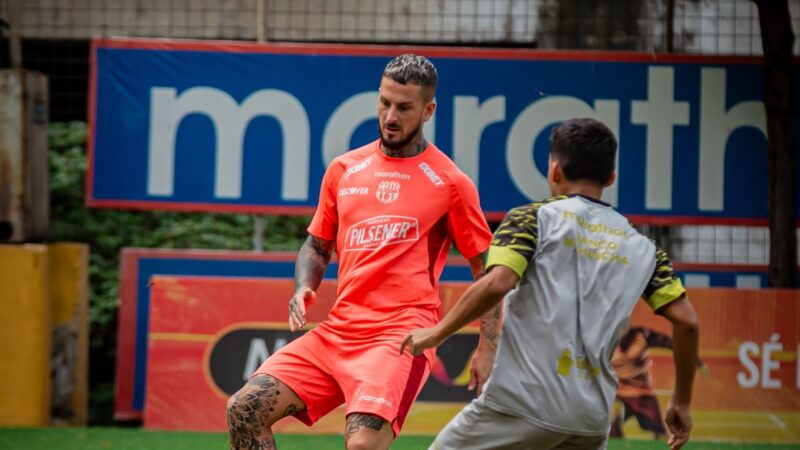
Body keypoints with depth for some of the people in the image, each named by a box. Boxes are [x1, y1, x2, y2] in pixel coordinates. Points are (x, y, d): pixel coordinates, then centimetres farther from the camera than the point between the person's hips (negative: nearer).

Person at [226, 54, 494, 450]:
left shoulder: (450, 181, 1)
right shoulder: (344, 169, 14)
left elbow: (486, 271, 5)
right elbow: (317, 246, 25)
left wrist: (489, 352, -3)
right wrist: (303, 290, 4)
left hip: (400, 335, -6)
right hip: (336, 329, 6)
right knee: (245, 409, -8)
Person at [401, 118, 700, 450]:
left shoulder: (532, 219, 1)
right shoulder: (640, 247, 12)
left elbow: (497, 283, -16)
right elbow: (686, 320, 6)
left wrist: (437, 333, -4)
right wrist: (681, 403, 15)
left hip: (524, 401, -4)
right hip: (593, 415, 4)